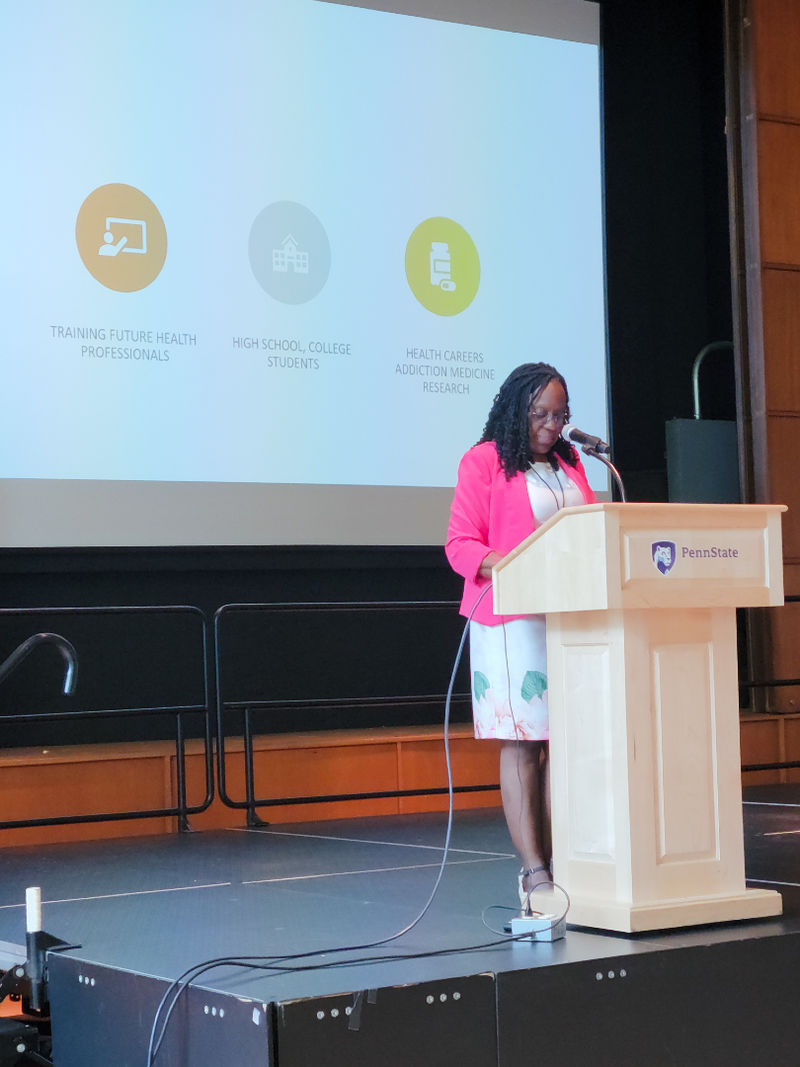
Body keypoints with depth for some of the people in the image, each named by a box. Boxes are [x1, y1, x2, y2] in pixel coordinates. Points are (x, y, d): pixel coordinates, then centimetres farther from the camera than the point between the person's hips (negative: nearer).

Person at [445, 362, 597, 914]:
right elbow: (460, 543, -4)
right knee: (522, 742, -6)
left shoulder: (569, 462, 19)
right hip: (513, 619, -5)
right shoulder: (484, 462, 1)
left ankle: (560, 860, 4)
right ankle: (533, 872, -6)